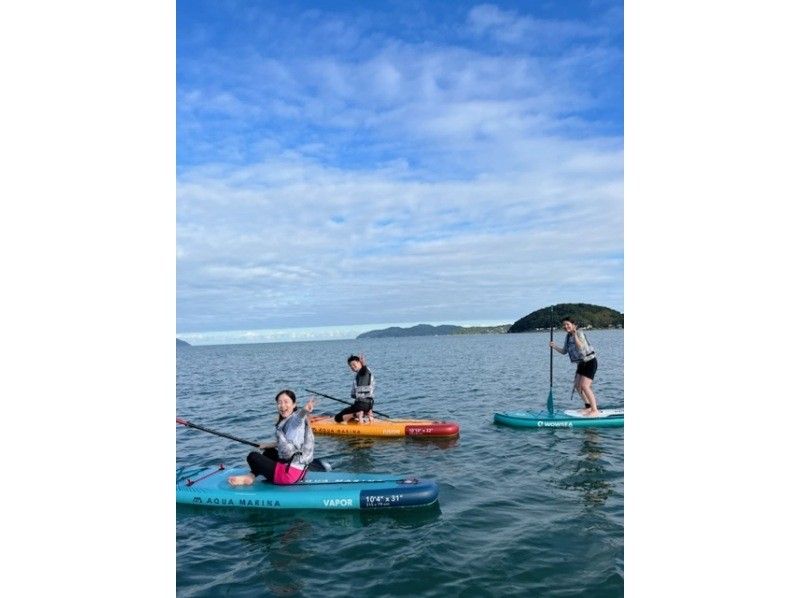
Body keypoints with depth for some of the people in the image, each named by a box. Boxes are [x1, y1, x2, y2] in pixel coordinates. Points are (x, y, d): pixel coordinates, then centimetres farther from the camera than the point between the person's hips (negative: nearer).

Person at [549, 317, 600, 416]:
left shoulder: (579, 333, -17)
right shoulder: (568, 337, 9)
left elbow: (580, 346, -32)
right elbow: (564, 351, 14)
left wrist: (575, 335, -36)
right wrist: (554, 346, 0)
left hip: (590, 362, -9)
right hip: (582, 363, 9)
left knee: (584, 386, -16)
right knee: (577, 385, 10)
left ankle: (595, 410, -9)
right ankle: (588, 407, 24)